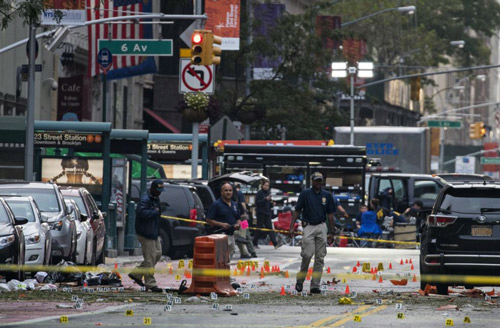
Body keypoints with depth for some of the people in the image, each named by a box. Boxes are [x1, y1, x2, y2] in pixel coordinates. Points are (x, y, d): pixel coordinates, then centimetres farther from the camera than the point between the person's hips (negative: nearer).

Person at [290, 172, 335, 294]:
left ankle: (315, 285, 3)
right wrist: (291, 227, -7)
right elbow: (297, 211, 1)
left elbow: (330, 214, 12)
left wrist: (331, 231, 8)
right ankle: (300, 280, 6)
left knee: (320, 257, 0)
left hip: (321, 228, 3)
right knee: (307, 254, -13)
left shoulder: (327, 195, 9)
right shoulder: (305, 194, 1)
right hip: (308, 227, -3)